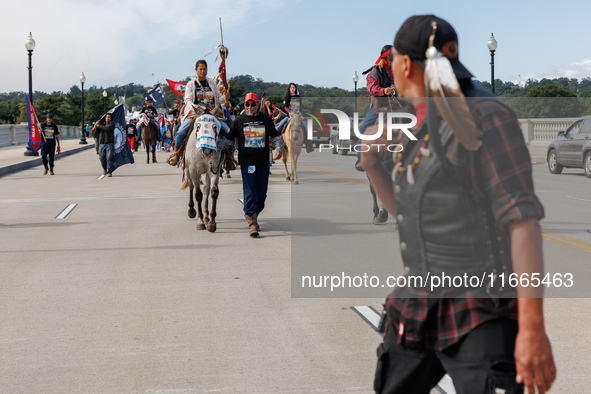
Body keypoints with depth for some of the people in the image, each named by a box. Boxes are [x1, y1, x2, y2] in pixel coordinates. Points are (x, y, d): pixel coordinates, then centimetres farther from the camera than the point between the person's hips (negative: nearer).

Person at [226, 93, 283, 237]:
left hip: (263, 162, 2)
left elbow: (276, 136, 11)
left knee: (261, 193, 7)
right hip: (246, 163, -2)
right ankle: (252, 224, -10)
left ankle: (252, 216, 27)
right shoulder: (239, 120, 5)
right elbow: (228, 138, 12)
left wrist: (279, 149, -6)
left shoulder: (266, 119, 7)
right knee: (249, 193, -8)